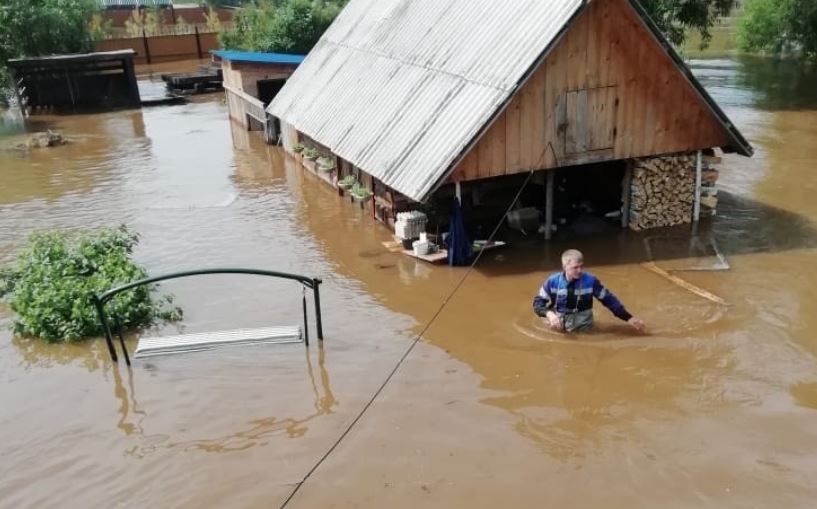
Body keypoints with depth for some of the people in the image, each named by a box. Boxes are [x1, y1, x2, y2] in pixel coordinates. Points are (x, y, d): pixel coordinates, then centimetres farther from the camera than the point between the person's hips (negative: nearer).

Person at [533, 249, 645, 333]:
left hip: (581, 325, 0)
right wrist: (549, 314, -28)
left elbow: (608, 300, -3)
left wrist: (629, 318, -4)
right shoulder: (553, 281, -11)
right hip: (558, 322, 0)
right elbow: (538, 303, -7)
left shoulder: (590, 281, -11)